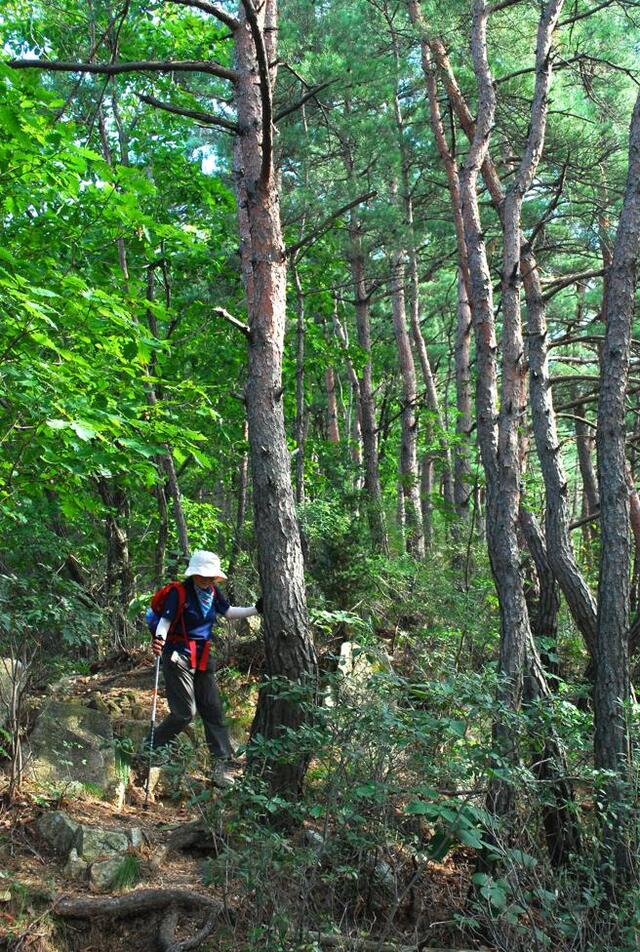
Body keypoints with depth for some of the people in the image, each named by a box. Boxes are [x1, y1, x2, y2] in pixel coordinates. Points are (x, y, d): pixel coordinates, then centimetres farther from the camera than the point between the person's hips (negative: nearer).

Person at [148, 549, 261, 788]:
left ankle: (222, 765, 12)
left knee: (213, 709, 6)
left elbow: (228, 612, 15)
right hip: (179, 655, -6)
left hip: (203, 656, 7)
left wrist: (256, 609, 9)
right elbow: (165, 620, -22)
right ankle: (150, 749, 16)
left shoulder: (213, 591, 3)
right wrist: (159, 639, -42)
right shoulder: (179, 592, -15)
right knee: (185, 712, -7)